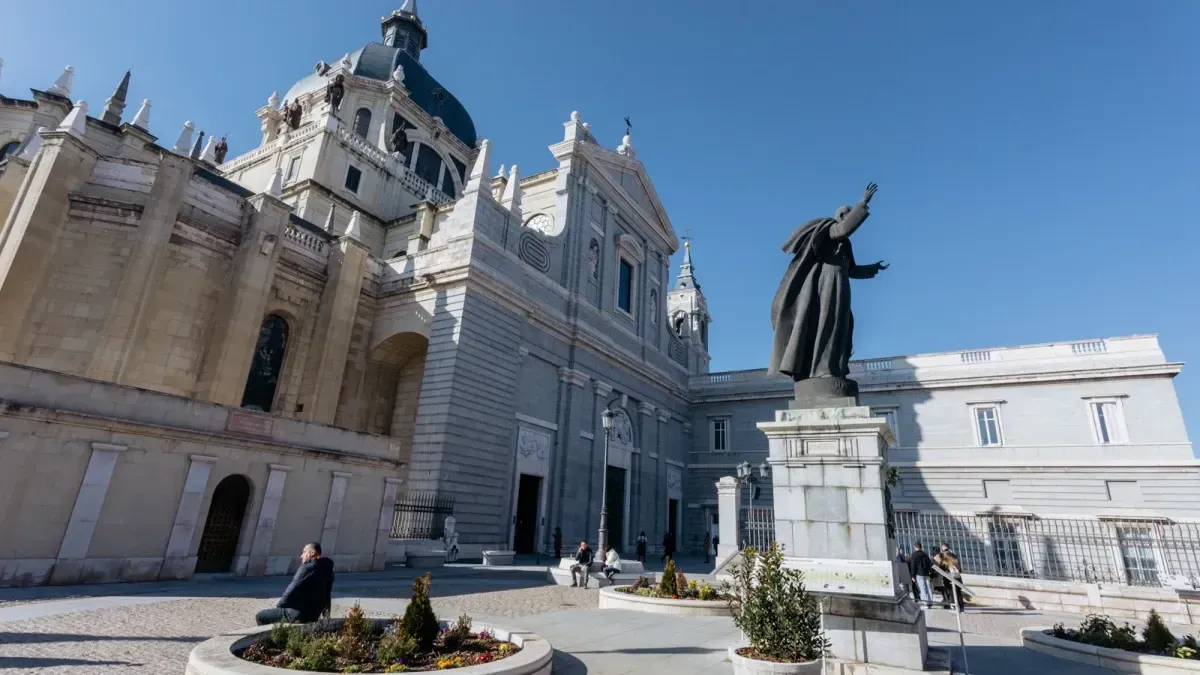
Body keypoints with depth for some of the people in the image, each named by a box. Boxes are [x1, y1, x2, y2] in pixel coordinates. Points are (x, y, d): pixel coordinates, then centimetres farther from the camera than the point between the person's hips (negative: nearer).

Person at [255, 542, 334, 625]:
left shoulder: (307, 568, -16)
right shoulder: (326, 569, 9)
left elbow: (291, 591, -14)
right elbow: (327, 594, 15)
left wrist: (278, 605, 3)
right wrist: (325, 613, 24)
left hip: (299, 614, -9)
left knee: (260, 616, 3)